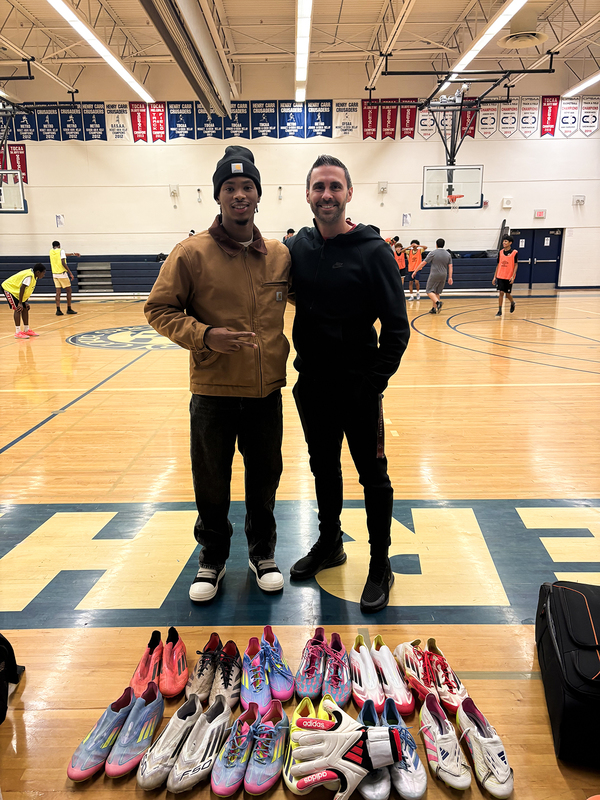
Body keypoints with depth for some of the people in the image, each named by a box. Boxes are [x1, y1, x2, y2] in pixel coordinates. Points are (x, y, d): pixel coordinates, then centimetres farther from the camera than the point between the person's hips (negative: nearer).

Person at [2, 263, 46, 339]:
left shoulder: (34, 276, 0)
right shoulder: (29, 276, -29)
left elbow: (27, 290, 8)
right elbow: (22, 289, -32)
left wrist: (25, 302, 6)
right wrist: (20, 303, -30)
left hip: (15, 289, 10)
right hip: (9, 288, -10)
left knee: (25, 308, 8)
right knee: (18, 309, -16)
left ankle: (27, 330, 18)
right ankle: (18, 333, -16)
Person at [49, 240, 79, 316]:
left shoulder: (51, 252, 12)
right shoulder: (61, 251, -7)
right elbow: (63, 263, -18)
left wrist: (73, 254, 39)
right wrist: (70, 273, -15)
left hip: (55, 274, 5)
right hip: (62, 273, -5)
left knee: (58, 292, 4)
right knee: (68, 291, 7)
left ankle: (58, 310, -4)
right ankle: (69, 309, 9)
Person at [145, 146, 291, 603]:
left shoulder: (281, 255, 3)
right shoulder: (192, 253, -8)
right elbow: (160, 309, -5)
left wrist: (287, 354, 9)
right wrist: (204, 336, -18)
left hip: (267, 392, 3)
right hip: (213, 392, -2)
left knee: (265, 477, 15)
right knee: (212, 483, 11)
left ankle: (263, 552, 36)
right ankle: (213, 557, 33)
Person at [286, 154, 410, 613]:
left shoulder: (372, 250, -9)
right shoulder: (298, 248, 4)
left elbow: (396, 327, -10)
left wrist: (375, 381, -14)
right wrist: (302, 370, 1)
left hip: (358, 387, -4)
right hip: (311, 385, 5)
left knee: (372, 476, 6)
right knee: (324, 468, 18)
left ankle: (381, 567, 21)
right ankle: (329, 545, 37)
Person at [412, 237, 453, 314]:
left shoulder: (433, 253, -6)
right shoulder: (448, 254, 8)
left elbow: (423, 263, -5)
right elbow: (450, 266, 5)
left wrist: (415, 271, 2)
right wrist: (450, 277, 8)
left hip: (434, 275, -5)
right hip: (443, 275, 5)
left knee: (429, 291, 1)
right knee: (437, 292, 14)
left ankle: (438, 302, -22)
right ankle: (434, 308, 12)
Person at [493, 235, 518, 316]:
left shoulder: (515, 252, -6)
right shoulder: (500, 252, 6)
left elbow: (516, 265, -5)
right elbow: (498, 265, 10)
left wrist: (513, 276, -15)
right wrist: (494, 277, 7)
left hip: (509, 277, -3)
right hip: (500, 276, 3)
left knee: (507, 294, 5)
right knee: (501, 293, -3)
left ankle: (512, 303, 37)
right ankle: (500, 311, 1)